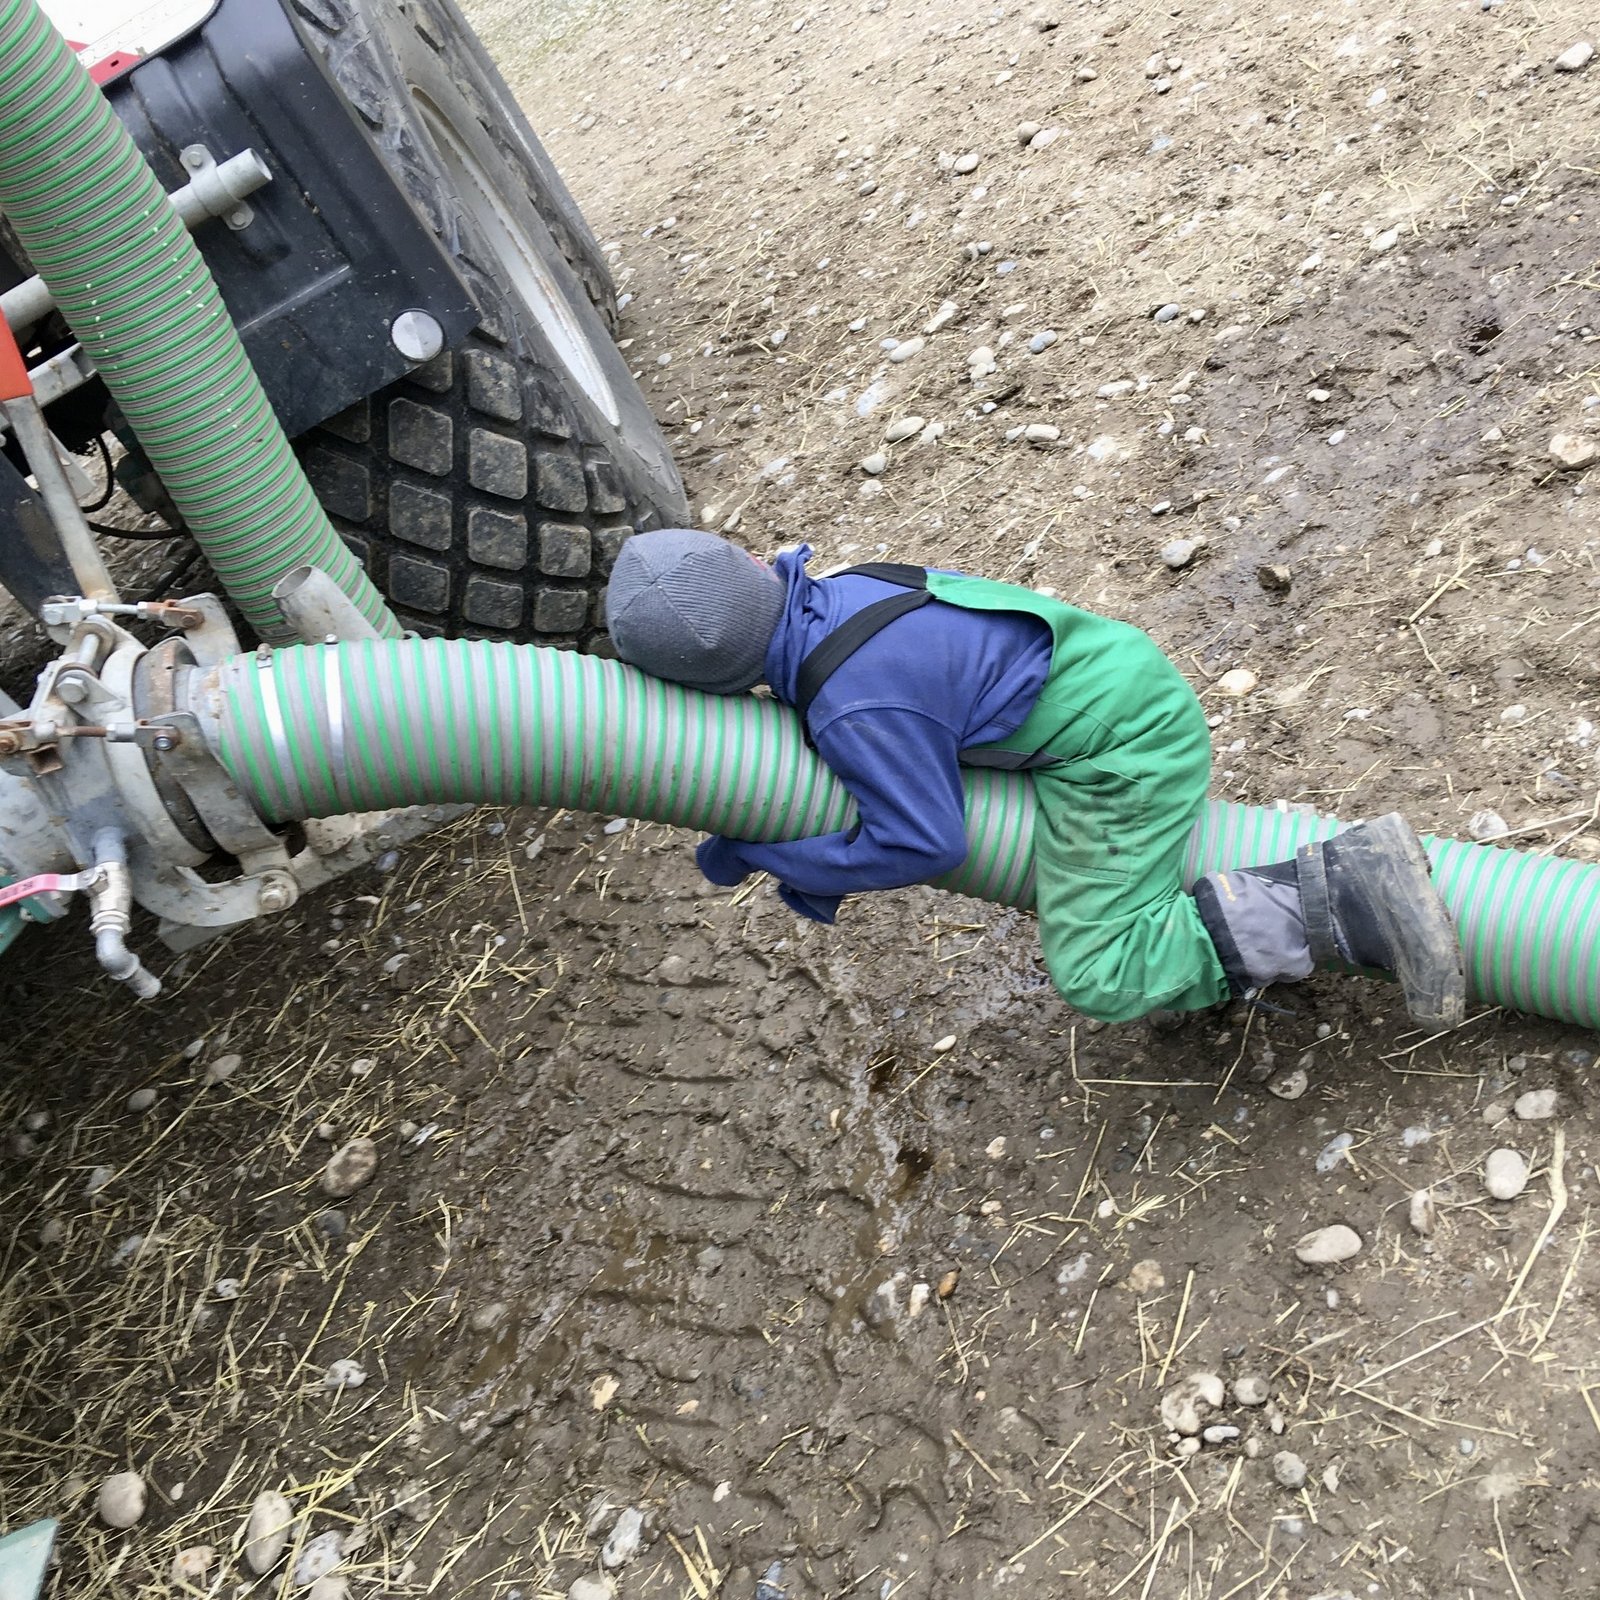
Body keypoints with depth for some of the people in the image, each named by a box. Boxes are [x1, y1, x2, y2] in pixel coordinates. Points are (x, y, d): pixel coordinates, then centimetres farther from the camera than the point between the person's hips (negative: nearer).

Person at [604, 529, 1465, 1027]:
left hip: (1119, 747, -10)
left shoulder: (853, 706, -27)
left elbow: (924, 844, -16)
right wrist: (811, 869, 8)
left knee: (1099, 976, -8)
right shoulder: (835, 593, 1)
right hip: (1124, 669, 10)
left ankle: (1334, 895, -11)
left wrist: (767, 857, -8)